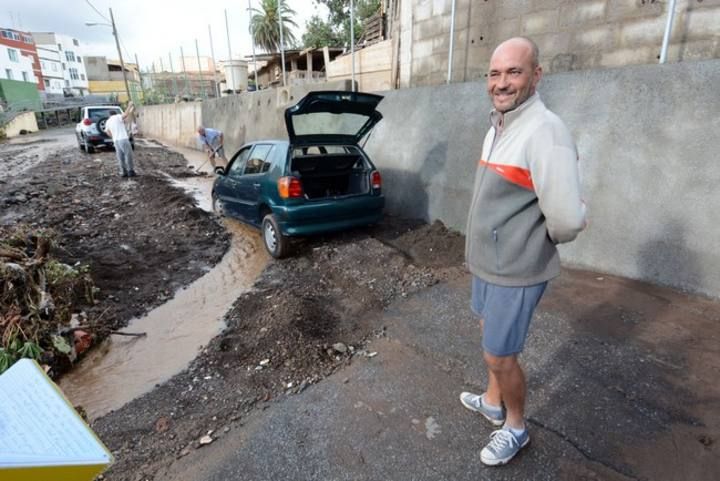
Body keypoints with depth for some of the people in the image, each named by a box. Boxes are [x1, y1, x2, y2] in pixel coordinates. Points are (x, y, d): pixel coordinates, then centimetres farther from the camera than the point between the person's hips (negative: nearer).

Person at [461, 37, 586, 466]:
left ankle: (516, 427, 32)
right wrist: (485, 252, 11)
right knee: (492, 337, 24)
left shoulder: (545, 132, -24)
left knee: (500, 354, 6)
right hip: (487, 261, 9)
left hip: (516, 270, -9)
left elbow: (568, 218, -29)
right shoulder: (497, 128, 7)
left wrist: (540, 241, -10)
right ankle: (493, 402, 47)